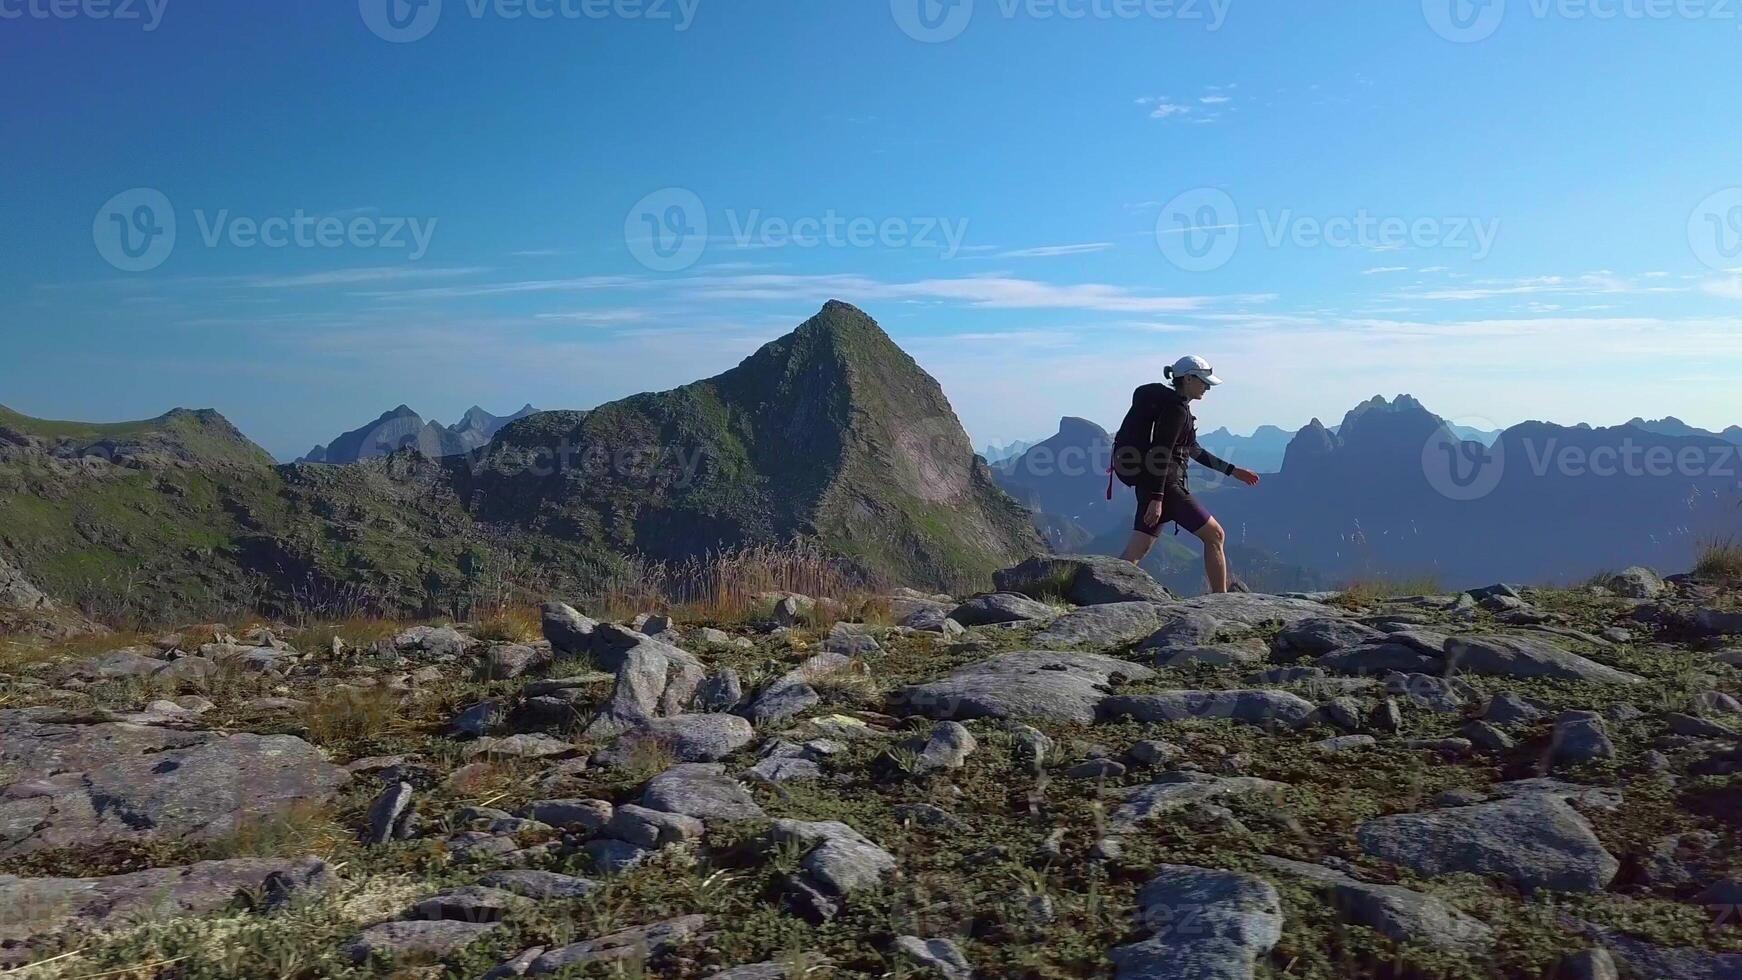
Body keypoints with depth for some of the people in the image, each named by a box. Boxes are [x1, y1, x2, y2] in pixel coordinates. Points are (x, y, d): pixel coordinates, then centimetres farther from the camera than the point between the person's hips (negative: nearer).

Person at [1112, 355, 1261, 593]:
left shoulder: (1178, 406, 20)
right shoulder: (1175, 408, -12)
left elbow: (1194, 451, 28)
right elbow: (1160, 454, -20)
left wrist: (1232, 470, 29)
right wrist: (1156, 499, -24)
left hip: (1149, 485, 10)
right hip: (1163, 485, -10)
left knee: (1135, 554, 2)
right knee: (1215, 535, 4)